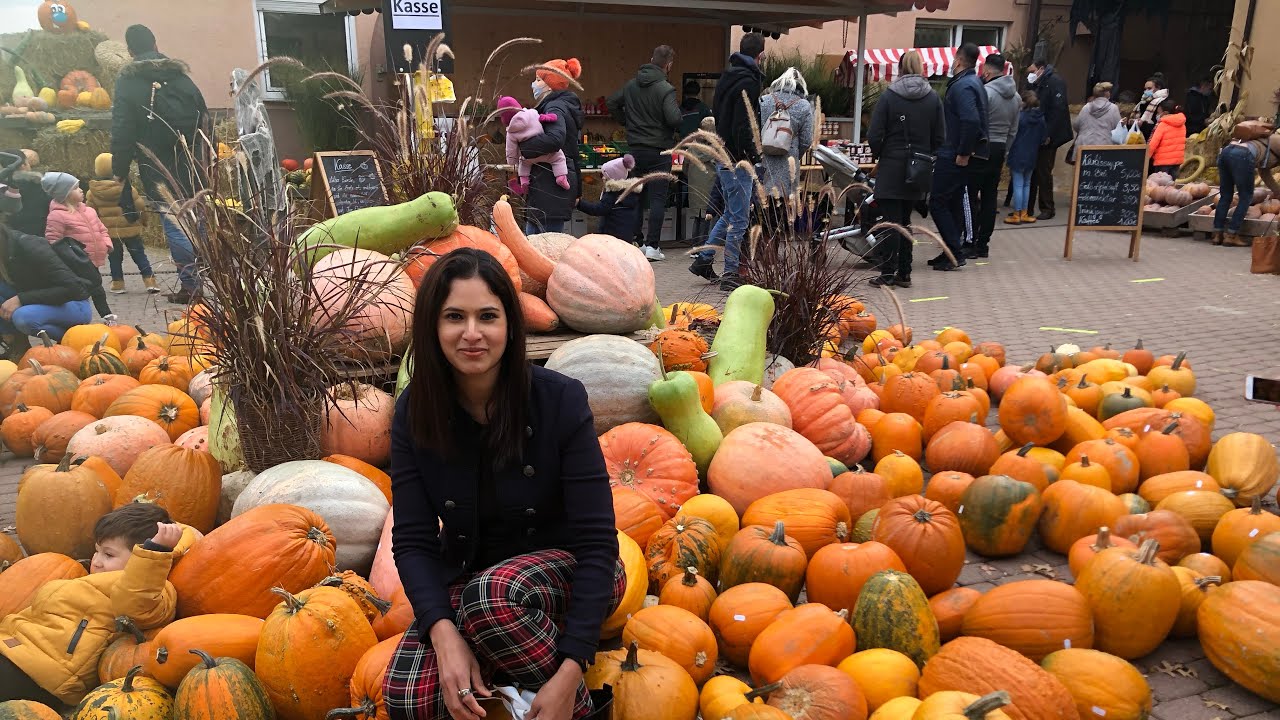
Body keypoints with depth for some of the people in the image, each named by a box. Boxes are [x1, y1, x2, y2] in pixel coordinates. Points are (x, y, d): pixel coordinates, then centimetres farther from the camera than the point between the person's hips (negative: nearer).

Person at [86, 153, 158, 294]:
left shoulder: (92, 192, -3)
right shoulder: (128, 188, -11)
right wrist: (143, 221, 12)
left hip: (109, 231, 2)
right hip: (131, 229, -1)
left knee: (115, 257, 13)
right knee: (139, 255, 5)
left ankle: (117, 283, 14)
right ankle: (149, 281, 0)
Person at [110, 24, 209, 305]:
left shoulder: (129, 81, -3)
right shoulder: (181, 76, 9)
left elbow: (122, 130, -6)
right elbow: (204, 120, 10)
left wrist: (119, 169, 1)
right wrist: (206, 160, 15)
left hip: (158, 167, -4)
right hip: (191, 162, 4)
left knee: (174, 222, -3)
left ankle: (190, 284, -4)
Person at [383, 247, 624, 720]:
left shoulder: (560, 400, -20)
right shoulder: (415, 412, -11)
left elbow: (595, 540, -22)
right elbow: (413, 540, -11)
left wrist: (568, 674, -30)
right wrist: (445, 635, -30)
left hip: (564, 575, -3)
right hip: (466, 581, 3)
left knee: (495, 594, -36)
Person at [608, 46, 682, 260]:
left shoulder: (631, 85, 7)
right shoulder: (665, 89, -14)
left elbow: (611, 103, 16)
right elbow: (674, 119, -23)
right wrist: (682, 120, -2)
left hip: (635, 148, 6)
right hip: (658, 151, -6)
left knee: (637, 197, 15)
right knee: (658, 199, -2)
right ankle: (652, 246, -5)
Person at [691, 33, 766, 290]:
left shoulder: (726, 76, 13)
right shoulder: (748, 81, -16)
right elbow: (743, 126, -22)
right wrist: (754, 154, -15)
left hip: (723, 156, 9)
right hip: (738, 159, -9)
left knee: (730, 214, 21)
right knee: (738, 219, -2)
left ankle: (703, 260, 24)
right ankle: (731, 274, 3)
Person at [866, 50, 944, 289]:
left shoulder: (888, 96, -8)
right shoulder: (933, 98, 2)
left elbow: (874, 135, -10)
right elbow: (940, 137, 2)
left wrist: (879, 156, 7)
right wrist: (925, 157, 15)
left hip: (892, 166, -4)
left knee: (892, 221, 0)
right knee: (905, 220, 13)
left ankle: (888, 273, 1)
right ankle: (904, 273, 15)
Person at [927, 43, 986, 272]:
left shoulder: (963, 86, -17)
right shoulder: (975, 83, 15)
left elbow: (971, 121, -30)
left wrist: (963, 152, -23)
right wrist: (966, 151, 17)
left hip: (953, 157, -10)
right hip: (960, 154, 10)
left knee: (938, 202, -6)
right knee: (954, 202, 15)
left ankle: (955, 253, -5)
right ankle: (952, 252, 22)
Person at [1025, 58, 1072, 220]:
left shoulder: (1055, 81, -10)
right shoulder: (1039, 84, 16)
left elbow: (1058, 109, -19)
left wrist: (1049, 134, -22)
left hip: (1047, 137, -8)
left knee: (1044, 172, -4)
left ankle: (1047, 208, 6)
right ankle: (1027, 207, 12)